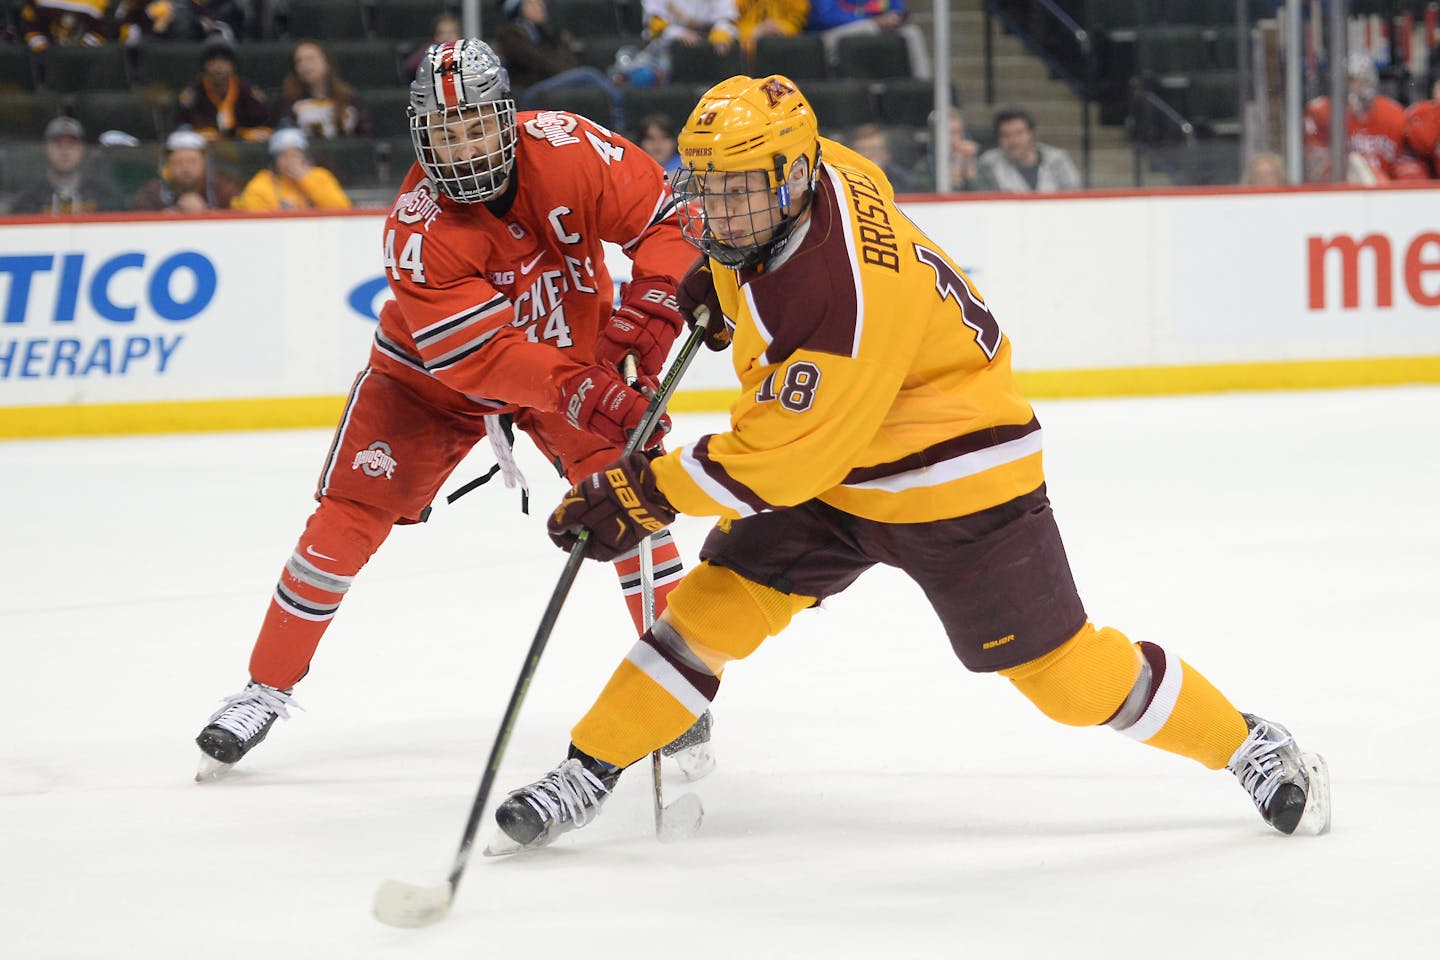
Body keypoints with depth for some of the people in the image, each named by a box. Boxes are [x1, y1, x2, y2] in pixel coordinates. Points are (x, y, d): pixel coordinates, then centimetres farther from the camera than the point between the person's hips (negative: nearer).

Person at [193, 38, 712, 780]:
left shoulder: (565, 149, -27)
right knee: (348, 518, -7)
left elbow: (669, 219, -20)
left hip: (571, 349, 2)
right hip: (434, 369, -2)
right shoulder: (416, 229, -32)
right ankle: (266, 689, 8)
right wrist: (584, 395, -47)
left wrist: (650, 306, -36)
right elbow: (480, 355, -36)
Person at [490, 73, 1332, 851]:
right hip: (829, 471, 8)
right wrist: (723, 279, 14)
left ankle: (1249, 746, 15)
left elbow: (780, 460, -32)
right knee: (714, 605, -3)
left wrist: (643, 496, -26)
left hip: (956, 477, -8)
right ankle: (589, 770, 6)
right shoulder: (819, 171, -12)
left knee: (1058, 666, -3)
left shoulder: (847, 300, -37)